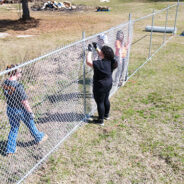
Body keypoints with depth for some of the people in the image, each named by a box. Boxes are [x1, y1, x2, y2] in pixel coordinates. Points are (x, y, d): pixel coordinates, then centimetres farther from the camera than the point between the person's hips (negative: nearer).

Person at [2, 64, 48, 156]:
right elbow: (24, 102, -23)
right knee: (31, 125, 20)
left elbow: (7, 96, 6)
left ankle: (10, 150, 30)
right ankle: (39, 138, 46)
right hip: (20, 110, -6)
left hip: (10, 109, 6)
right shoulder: (18, 86, -32)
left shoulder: (5, 83, -10)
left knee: (13, 129, 22)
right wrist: (31, 112, -12)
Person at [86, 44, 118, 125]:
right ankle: (106, 115, 44)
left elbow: (88, 62, -31)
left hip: (100, 86, -9)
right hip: (108, 84, 9)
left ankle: (101, 120, 19)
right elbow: (101, 55, 15)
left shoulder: (100, 64, -30)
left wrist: (90, 51, -22)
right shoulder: (110, 61, -4)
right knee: (106, 100, 24)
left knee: (100, 102, 6)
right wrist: (96, 48, 14)